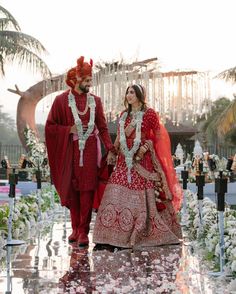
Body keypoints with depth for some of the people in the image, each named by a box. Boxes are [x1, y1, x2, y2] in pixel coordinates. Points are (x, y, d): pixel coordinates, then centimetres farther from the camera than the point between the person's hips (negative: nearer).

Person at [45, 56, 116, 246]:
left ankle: (83, 231, 4)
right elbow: (50, 126, 1)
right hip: (70, 151, -1)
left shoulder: (95, 101, 6)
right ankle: (76, 228, 21)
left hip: (90, 151, 1)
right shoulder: (62, 100, -1)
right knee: (72, 190, 7)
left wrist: (110, 149, -5)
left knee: (87, 190, -3)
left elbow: (103, 127, 6)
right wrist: (69, 130, -14)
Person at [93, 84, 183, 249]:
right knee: (116, 196, -4)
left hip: (143, 161, -5)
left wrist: (146, 146, -13)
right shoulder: (124, 115, 15)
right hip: (125, 161, 5)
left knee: (144, 197, -3)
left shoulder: (150, 114, -1)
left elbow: (160, 136, -1)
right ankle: (110, 238, -3)